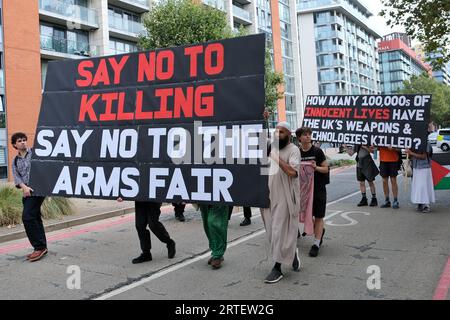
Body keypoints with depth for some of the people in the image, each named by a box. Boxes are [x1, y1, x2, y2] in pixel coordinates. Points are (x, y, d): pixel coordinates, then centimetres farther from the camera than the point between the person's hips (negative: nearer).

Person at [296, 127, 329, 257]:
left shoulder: (317, 151, -4)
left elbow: (326, 169, -2)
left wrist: (316, 167, -20)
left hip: (318, 188, -3)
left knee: (318, 217, -1)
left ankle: (316, 244, 6)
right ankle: (320, 231, 39)